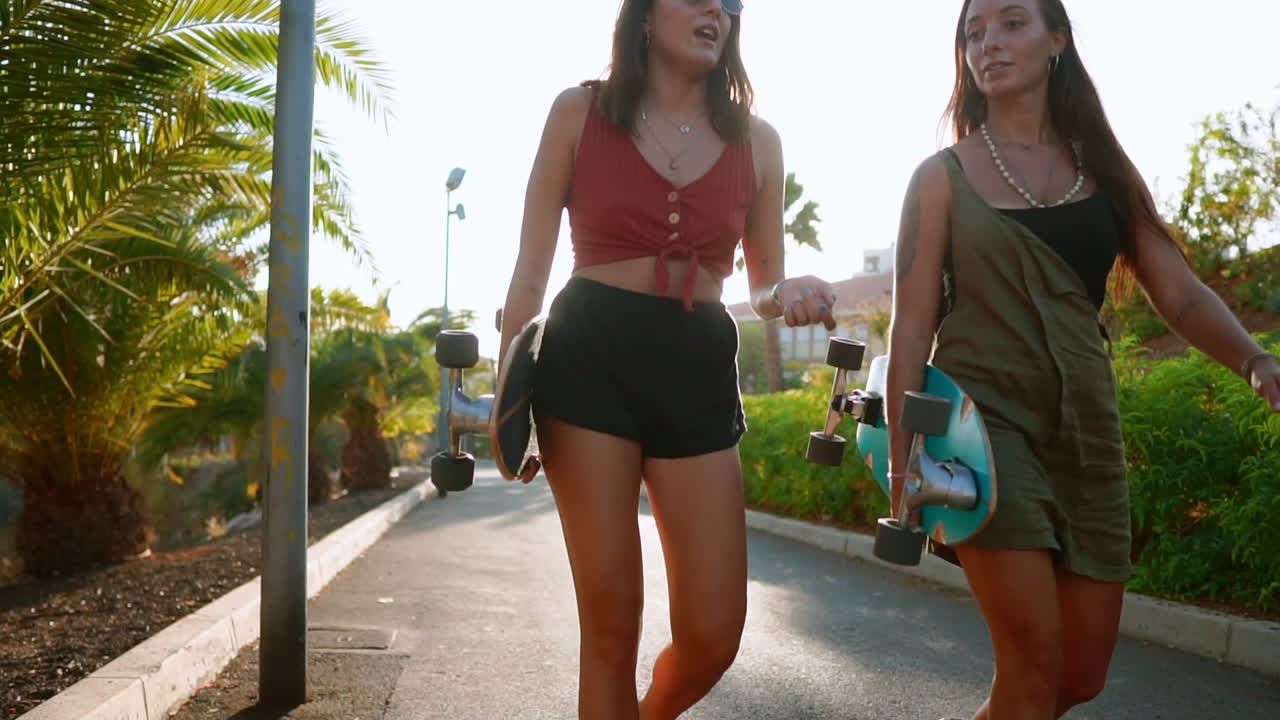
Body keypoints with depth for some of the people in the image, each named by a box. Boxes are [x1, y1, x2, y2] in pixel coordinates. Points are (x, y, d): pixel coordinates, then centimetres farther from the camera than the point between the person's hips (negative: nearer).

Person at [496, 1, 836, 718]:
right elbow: (532, 266, 5)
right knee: (611, 619, -2)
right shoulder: (581, 111, 4)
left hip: (699, 370, 3)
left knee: (714, 634, -1)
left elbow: (765, 284, 17)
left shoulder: (756, 140, 11)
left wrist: (792, 295, -7)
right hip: (588, 360, -2)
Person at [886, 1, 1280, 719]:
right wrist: (902, 457, -9)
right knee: (1035, 662, -10)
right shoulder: (944, 176, 1)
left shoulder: (1105, 168, 10)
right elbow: (913, 322, -4)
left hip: (1087, 427, 5)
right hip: (986, 421, -4)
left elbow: (1181, 294, 5)